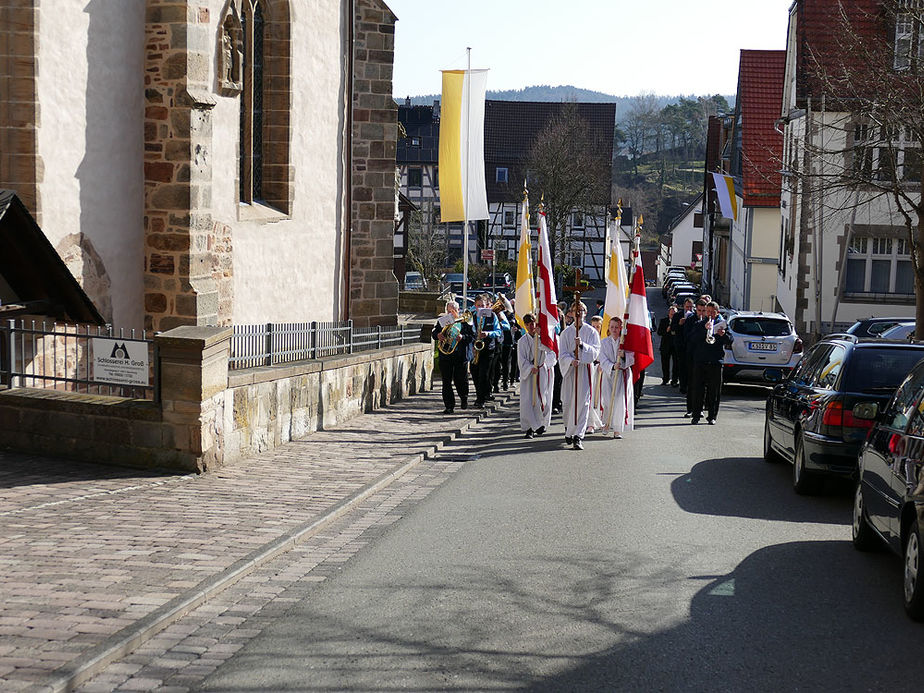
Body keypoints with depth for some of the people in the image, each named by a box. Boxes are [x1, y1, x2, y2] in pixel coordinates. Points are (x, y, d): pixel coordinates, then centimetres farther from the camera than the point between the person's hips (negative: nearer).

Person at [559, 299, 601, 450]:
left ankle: (578, 436, -12)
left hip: (585, 370, -2)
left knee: (582, 402, -10)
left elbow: (595, 352, -7)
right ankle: (569, 429, 30)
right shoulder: (566, 332, 7)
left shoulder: (591, 332, 3)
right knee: (567, 402, 5)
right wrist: (571, 361, -20)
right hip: (569, 369, 2)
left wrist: (582, 344, -23)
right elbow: (562, 354, 1)